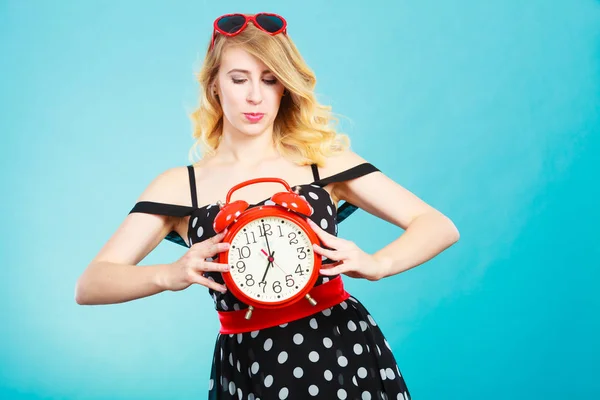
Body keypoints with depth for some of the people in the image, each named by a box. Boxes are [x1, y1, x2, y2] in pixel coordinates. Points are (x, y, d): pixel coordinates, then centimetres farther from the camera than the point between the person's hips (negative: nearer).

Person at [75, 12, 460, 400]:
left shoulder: (324, 161, -2)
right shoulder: (179, 185, -1)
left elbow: (440, 227, -4)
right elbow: (89, 286, -8)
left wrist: (376, 264, -24)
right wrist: (170, 275, -28)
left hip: (344, 354, 0)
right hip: (247, 369, 1)